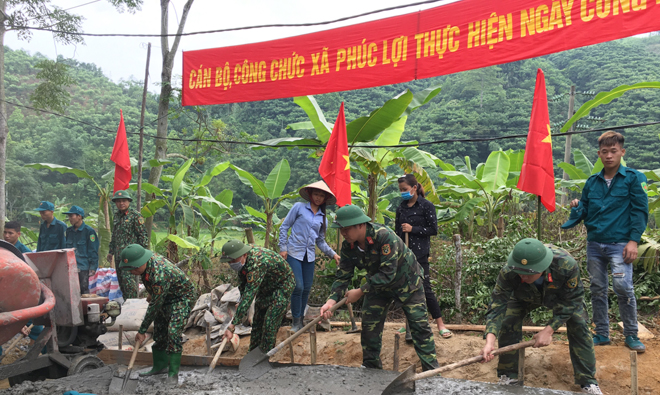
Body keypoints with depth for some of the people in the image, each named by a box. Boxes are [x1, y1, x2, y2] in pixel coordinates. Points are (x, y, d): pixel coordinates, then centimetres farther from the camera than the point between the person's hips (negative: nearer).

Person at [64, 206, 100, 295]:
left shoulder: (89, 231, -5)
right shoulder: (69, 231, 12)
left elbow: (93, 251, -5)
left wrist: (93, 267, -9)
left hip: (83, 267, -5)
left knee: (84, 289, -2)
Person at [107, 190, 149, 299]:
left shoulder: (135, 215, -5)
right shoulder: (117, 215, 17)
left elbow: (143, 235, -8)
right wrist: (111, 252, 23)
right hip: (118, 255, 8)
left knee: (128, 278, -16)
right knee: (121, 280, 9)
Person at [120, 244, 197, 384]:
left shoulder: (160, 274, -40)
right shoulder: (145, 257, -14)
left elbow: (155, 306, -31)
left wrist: (142, 331, -21)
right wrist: (151, 295, 22)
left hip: (183, 297, -9)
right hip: (165, 297, 9)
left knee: (173, 332, -20)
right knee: (159, 331, 11)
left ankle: (173, 373, -10)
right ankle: (160, 366, 27)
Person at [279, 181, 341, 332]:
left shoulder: (322, 218, 12)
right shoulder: (299, 207, 0)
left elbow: (321, 241, 15)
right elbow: (284, 227, 1)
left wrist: (333, 254, 2)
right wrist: (283, 248, -6)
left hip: (309, 255, 5)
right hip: (294, 253, -5)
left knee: (306, 289, 7)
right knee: (298, 287, -11)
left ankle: (301, 319, 23)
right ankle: (296, 321, 3)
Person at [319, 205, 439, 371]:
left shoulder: (384, 236, -36)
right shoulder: (348, 246, -15)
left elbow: (388, 273, -37)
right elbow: (343, 275, -13)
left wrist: (360, 291, -34)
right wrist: (332, 300, -28)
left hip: (406, 281, -5)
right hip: (378, 284, 6)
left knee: (420, 326, -2)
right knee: (369, 325, 1)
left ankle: (431, 369, 9)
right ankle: (371, 368, 16)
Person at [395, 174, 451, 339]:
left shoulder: (426, 206, -4)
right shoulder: (401, 208, 11)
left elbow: (433, 230, -7)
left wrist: (413, 229, -13)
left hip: (420, 254, -5)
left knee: (425, 288, -4)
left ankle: (440, 324, 7)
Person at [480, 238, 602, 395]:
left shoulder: (566, 265, -45)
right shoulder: (508, 273, -43)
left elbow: (569, 302, -30)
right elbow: (497, 305, -43)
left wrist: (549, 330, -36)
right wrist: (490, 342, -57)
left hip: (563, 293, 0)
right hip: (525, 296, 1)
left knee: (578, 325, -14)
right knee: (508, 322, -15)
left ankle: (588, 381, 4)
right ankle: (508, 377, 0)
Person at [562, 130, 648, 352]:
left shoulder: (633, 178, -1)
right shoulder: (592, 182, 11)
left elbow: (640, 211, -4)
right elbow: (584, 211, 17)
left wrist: (634, 240, -12)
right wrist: (577, 208, -6)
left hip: (619, 244, -4)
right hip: (594, 244, 5)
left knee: (623, 287, -12)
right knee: (598, 290, 9)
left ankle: (631, 335, 6)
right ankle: (602, 334, 21)